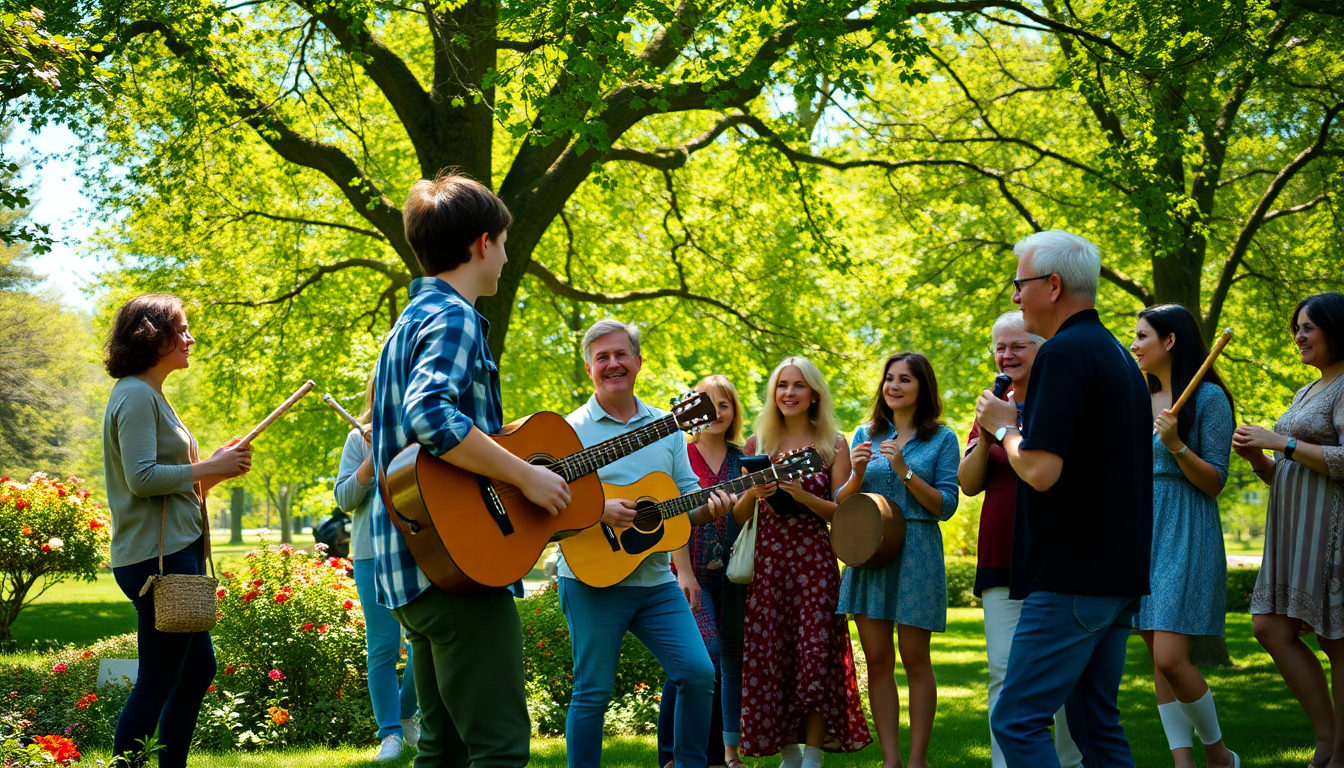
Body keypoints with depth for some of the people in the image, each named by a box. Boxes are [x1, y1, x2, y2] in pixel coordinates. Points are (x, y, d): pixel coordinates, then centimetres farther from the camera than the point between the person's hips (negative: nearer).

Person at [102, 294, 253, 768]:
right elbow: (142, 477, -22)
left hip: (176, 552, 11)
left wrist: (216, 470, 10)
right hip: (157, 556, -11)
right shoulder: (136, 395, -12)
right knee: (157, 681, -8)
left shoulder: (149, 395, 20)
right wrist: (210, 468, -14)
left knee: (198, 668, 15)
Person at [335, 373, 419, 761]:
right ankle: (390, 733, 6)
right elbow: (343, 498, 3)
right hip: (374, 552, -1)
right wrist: (374, 459, -11)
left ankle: (407, 715, 22)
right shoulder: (359, 439, 8)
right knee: (382, 647, -2)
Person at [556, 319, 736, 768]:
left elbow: (688, 497, 16)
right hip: (593, 580, -4)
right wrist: (600, 511, -24)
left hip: (657, 581, 4)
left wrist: (710, 508, -6)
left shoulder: (665, 427, 13)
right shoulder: (572, 430, -2)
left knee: (699, 673, -2)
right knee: (594, 691, -2)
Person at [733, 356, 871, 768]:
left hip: (814, 559, -2)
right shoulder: (757, 444, 11)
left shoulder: (833, 445, 5)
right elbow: (739, 516, 10)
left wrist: (802, 496, -16)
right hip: (767, 560, 2)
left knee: (815, 653, -8)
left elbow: (844, 512, -1)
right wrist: (754, 493, -11)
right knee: (768, 655, -1)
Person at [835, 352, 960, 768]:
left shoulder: (941, 439, 2)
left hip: (916, 552, -3)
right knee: (877, 660, 2)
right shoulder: (867, 435, 12)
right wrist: (857, 474, -9)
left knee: (915, 660, -1)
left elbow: (946, 506, -6)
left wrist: (905, 472, -16)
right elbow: (842, 504, 11)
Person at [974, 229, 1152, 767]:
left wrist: (1003, 426, -4)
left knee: (1016, 721, -8)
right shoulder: (1117, 354, 17)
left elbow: (1041, 470, -21)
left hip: (1071, 580, -10)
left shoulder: (1064, 353, -14)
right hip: (1118, 575, 10)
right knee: (1096, 722, 12)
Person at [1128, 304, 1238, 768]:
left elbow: (1214, 482, -10)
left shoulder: (1208, 397, -7)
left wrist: (1177, 445, -22)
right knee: (1158, 660, 6)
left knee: (1171, 659, -14)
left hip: (1185, 535, -7)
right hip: (1142, 532, 7)